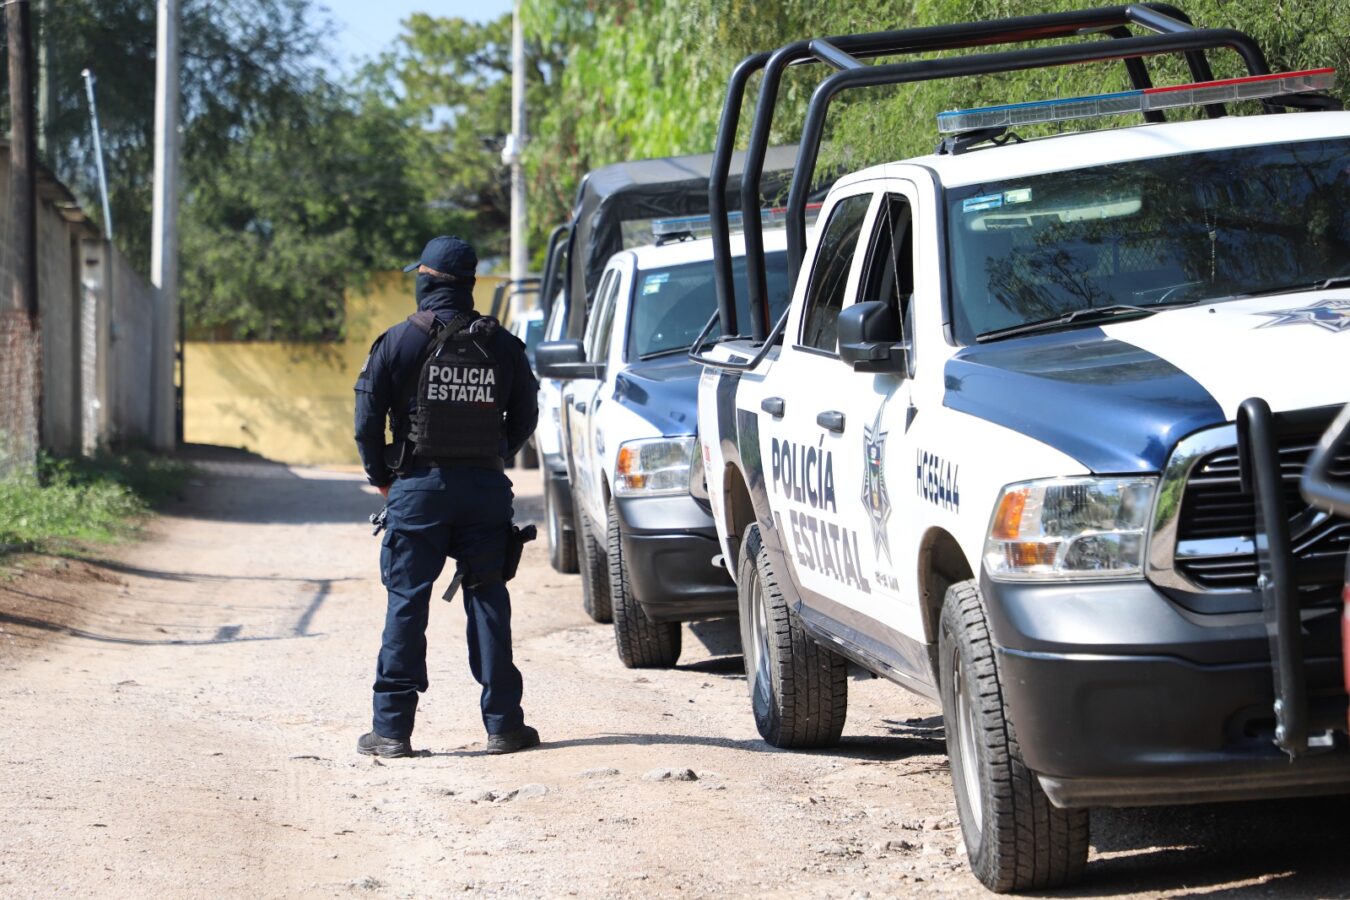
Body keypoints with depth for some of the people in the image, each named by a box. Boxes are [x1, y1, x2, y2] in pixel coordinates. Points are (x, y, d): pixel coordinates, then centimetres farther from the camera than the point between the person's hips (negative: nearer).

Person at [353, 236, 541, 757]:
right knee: (488, 602, 7)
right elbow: (524, 418, 12)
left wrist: (381, 476, 8)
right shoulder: (501, 346, 5)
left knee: (406, 603, 1)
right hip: (486, 489, 2)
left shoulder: (400, 342, -4)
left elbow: (367, 418, -5)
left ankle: (392, 728, 0)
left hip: (419, 486, -2)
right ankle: (503, 724, 7)